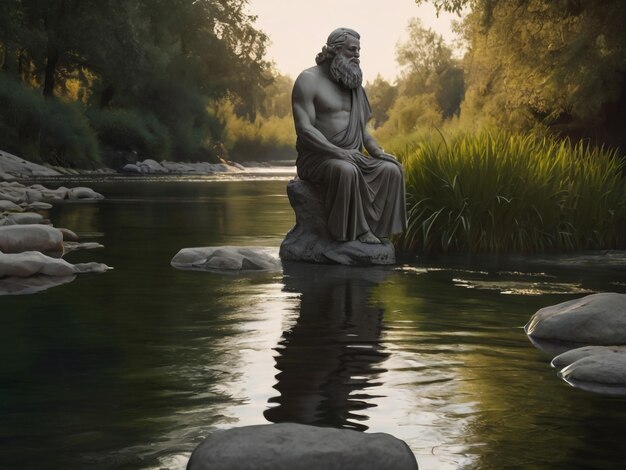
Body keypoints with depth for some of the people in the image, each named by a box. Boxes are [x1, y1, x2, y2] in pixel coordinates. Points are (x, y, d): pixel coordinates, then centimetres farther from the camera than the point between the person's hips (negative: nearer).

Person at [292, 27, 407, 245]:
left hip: (350, 157, 7)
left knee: (391, 169, -18)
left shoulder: (352, 84, 16)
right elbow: (304, 129, -17)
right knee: (346, 171, -39)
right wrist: (339, 152, -29)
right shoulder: (308, 80, -6)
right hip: (316, 159, -7)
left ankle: (377, 228, -19)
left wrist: (377, 151, -4)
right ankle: (357, 231, -29)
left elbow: (361, 129, 18)